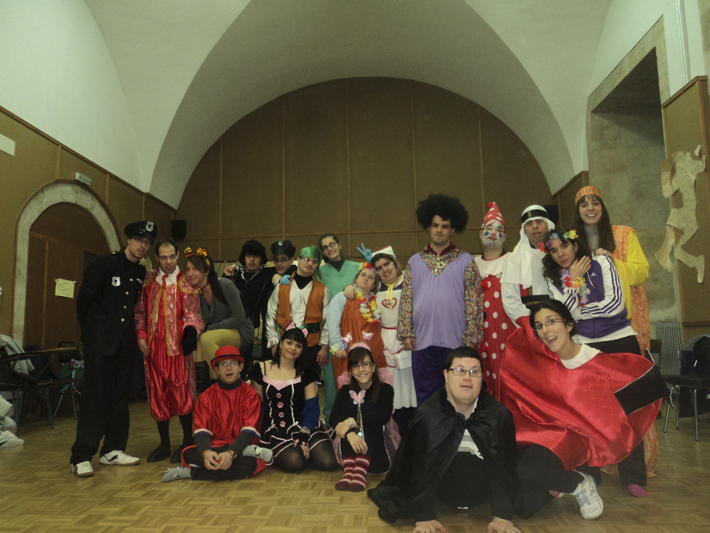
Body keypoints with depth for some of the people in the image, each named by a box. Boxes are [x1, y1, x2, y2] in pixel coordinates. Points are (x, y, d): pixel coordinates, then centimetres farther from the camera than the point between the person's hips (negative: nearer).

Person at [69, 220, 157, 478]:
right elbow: (83, 299, -3)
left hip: (125, 343, 6)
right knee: (96, 397, -6)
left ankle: (113, 450, 20)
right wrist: (89, 333, 3)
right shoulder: (104, 264, -5)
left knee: (120, 396, 9)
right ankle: (81, 458, 2)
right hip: (100, 342, -6)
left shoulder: (141, 273, 11)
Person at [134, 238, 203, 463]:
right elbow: (139, 311, 15)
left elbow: (191, 314, -3)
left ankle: (187, 443, 13)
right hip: (153, 346, 4)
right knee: (157, 394, 9)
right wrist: (141, 335, 3)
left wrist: (191, 331, -23)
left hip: (177, 346, -4)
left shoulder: (186, 283, -1)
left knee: (181, 393, -3)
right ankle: (164, 444, 23)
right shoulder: (148, 281, 10)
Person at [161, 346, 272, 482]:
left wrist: (231, 453, -31)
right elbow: (201, 431, -4)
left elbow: (249, 431, -12)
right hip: (215, 448, 3)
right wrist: (206, 452, -28)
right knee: (188, 454, -30)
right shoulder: (207, 396, 7)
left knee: (249, 465, -37)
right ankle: (249, 451, -23)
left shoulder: (250, 395, -1)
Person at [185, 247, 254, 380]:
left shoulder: (225, 285, -19)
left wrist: (211, 329, -17)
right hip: (217, 333, 7)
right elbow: (206, 321, 11)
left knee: (206, 339, -32)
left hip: (240, 331, -6)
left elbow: (239, 318, -19)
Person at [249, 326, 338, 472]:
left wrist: (303, 436, -16)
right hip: (273, 430, -1)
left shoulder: (306, 372, 7)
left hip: (302, 426, 2)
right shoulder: (261, 369, 5)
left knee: (328, 462, -20)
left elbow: (312, 407, -2)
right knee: (295, 462, -29)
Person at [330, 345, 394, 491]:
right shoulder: (346, 391, 8)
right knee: (348, 406, -19)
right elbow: (333, 418, -12)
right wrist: (349, 433, -34)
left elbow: (384, 415, -21)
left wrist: (352, 422, -29)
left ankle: (361, 471, -40)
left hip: (375, 450, -2)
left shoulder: (385, 390, 1)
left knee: (368, 407, -22)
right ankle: (349, 470, -36)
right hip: (350, 449, 2)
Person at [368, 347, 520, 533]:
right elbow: (422, 466, -19)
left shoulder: (500, 415, -13)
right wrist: (424, 517, -21)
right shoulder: (427, 415, -18)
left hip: (482, 494, 3)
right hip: (443, 491, -2)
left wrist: (503, 516, -16)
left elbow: (504, 466, -11)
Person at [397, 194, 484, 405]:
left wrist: (471, 337, -7)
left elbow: (474, 301, -1)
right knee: (425, 399, 10)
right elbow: (406, 300, 9)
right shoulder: (415, 262, 11)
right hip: (422, 342, 2)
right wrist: (406, 332, 1)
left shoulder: (465, 261, 4)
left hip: (455, 341, -2)